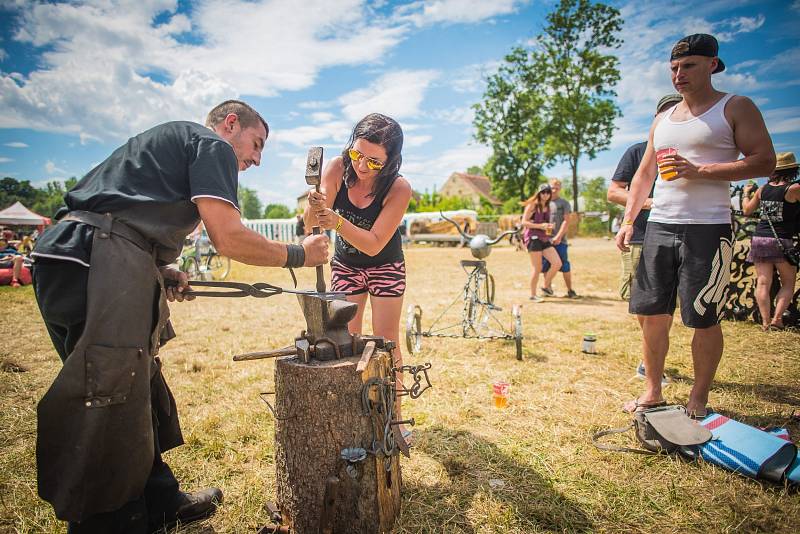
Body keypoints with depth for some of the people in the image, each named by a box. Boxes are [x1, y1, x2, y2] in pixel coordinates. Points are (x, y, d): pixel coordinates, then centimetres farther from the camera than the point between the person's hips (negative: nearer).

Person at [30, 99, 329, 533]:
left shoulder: (169, 139, 30)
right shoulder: (212, 144, 2)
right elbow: (228, 237, -11)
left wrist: (160, 272, 18)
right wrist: (299, 255, 1)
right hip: (101, 259, -10)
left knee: (139, 387, 15)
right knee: (108, 405, -6)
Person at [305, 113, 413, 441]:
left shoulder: (399, 189, -28)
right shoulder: (338, 168, -22)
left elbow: (374, 244, -32)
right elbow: (310, 223, -26)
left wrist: (338, 222, -47)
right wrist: (315, 210, -49)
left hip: (385, 267, -2)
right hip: (345, 266, 3)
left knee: (386, 343, 0)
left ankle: (394, 417, 15)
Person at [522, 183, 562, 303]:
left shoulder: (548, 207, 18)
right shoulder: (532, 205, -4)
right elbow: (524, 222, -10)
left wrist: (550, 226, 7)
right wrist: (540, 226, -18)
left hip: (544, 238, 7)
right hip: (533, 237, -7)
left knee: (558, 263, -3)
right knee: (537, 268, -5)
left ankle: (546, 287, 16)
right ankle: (533, 295, 8)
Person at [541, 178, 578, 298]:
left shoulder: (564, 203, 4)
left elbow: (566, 221, -4)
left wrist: (559, 236, -14)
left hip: (559, 240, -3)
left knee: (564, 265, -3)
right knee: (546, 265, 6)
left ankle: (570, 290, 4)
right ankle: (547, 288, 17)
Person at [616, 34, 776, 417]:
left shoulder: (735, 108, 3)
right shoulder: (662, 119, 19)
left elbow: (765, 161, -6)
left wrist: (697, 171, -17)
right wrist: (628, 220, 9)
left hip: (707, 228, -5)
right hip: (659, 227, 5)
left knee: (704, 320, 0)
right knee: (652, 314, 5)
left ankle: (698, 400, 16)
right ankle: (652, 392, 19)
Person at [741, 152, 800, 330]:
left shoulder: (763, 189, 5)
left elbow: (747, 210, 16)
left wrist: (746, 193, 32)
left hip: (759, 239, 4)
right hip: (782, 242, -3)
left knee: (763, 282, 4)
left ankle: (765, 322, 2)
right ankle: (777, 319, 0)